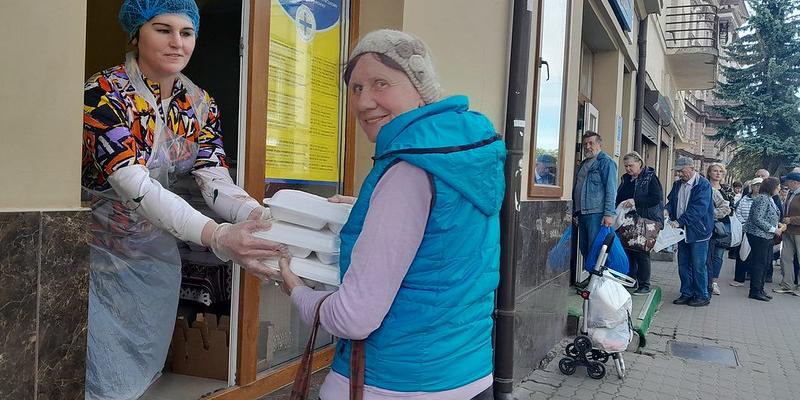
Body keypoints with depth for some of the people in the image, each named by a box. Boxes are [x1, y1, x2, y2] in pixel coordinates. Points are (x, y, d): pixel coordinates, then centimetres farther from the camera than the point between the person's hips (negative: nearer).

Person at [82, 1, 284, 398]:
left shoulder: (200, 105, -2)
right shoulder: (104, 92, -20)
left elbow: (216, 181, -14)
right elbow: (134, 185, -33)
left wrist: (259, 214, -37)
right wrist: (216, 237, -48)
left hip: (156, 257, 5)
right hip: (99, 254, -5)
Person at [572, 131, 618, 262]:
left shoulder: (606, 162, -4)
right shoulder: (583, 164, 21)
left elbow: (611, 190, -12)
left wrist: (609, 213, -19)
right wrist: (575, 212, 23)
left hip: (596, 214, -8)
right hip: (581, 214, 8)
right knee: (584, 250, 11)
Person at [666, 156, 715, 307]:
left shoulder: (703, 184, -13)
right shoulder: (678, 184, 11)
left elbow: (699, 208, -21)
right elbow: (671, 201, 15)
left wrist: (679, 221, -26)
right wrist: (667, 210, -9)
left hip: (698, 232, -7)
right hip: (682, 232, 7)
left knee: (698, 266, -1)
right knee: (683, 264, 12)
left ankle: (702, 296, 11)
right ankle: (687, 293, 23)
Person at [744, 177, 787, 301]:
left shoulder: (769, 198, 14)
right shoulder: (762, 199, -17)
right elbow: (757, 219, -22)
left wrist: (779, 224, 6)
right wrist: (773, 229, -18)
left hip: (766, 236, 10)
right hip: (758, 235, -10)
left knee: (766, 263, 13)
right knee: (759, 263, -5)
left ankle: (760, 289, 22)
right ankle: (755, 291, 3)